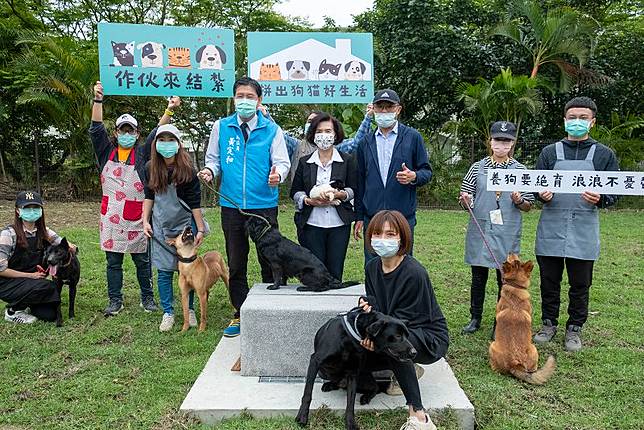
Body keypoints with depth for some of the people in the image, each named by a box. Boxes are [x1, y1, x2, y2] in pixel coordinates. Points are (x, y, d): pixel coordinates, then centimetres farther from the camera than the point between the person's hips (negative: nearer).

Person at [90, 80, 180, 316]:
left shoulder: (142, 153, 6)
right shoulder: (106, 152, 9)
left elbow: (157, 133, -4)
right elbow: (96, 128, -1)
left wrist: (169, 111, -16)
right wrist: (98, 100, -13)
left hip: (137, 217, -1)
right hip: (111, 217, 2)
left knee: (142, 260, 7)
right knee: (113, 261, 8)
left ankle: (147, 298, 21)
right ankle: (115, 300, 19)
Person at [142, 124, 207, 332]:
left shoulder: (187, 170, -11)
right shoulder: (150, 168, 0)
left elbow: (195, 203, -9)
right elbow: (149, 197, 10)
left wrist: (200, 229, -8)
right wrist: (145, 221, 3)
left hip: (185, 225, -3)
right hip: (160, 227, 3)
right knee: (164, 271, 3)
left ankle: (190, 310, 19)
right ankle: (168, 313, 14)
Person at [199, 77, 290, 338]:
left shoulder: (271, 129, 1)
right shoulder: (221, 127, 7)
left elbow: (282, 161, -3)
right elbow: (213, 158, 14)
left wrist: (277, 173, -25)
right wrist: (210, 170, -8)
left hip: (264, 206, -2)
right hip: (231, 206, 2)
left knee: (269, 262, 5)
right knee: (235, 264, 11)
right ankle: (241, 315, 26)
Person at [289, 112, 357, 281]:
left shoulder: (348, 161, 8)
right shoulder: (304, 162, 11)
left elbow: (354, 190, 4)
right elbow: (295, 192, 9)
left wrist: (340, 194, -17)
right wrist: (309, 200, -10)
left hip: (339, 224, 0)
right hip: (312, 224, 1)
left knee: (335, 272, 1)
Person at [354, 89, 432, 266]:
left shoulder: (413, 137, 4)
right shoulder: (366, 142, 11)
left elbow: (426, 171, 6)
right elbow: (360, 182, 13)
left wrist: (414, 176, -18)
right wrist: (359, 217, 10)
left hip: (403, 216, -2)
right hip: (371, 217, 3)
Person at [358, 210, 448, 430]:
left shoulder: (414, 273, -25)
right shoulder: (372, 267, -2)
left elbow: (404, 319, -23)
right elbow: (374, 303, -1)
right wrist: (366, 305, -26)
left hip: (430, 337, -8)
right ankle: (409, 369, 14)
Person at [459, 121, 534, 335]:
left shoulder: (520, 170, 3)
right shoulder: (478, 167, 5)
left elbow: (528, 206, 6)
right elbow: (466, 199, 9)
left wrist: (519, 201, -15)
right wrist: (465, 200, -14)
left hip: (507, 234, -1)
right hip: (480, 231, 1)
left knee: (505, 279, 6)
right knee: (478, 277, 10)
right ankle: (475, 318, 25)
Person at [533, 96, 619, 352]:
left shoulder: (604, 154, 6)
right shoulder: (550, 152, 8)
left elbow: (614, 194, 4)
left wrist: (600, 198, -18)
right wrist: (542, 194, -15)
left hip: (584, 232, 0)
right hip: (551, 230, 1)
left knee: (580, 285, 8)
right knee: (549, 282, 10)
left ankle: (574, 329, 23)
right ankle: (549, 323, 25)